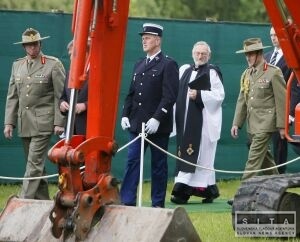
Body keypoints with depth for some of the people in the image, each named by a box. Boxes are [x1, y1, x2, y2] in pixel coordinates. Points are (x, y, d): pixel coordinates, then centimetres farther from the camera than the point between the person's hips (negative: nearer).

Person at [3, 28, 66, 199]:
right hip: (24, 124, 6)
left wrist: (59, 122, -10)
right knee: (36, 165, 11)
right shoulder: (17, 65, 13)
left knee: (34, 164, -12)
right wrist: (9, 122, 8)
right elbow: (12, 97, 14)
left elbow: (60, 95, -5)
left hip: (43, 123, -6)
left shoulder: (53, 64, -2)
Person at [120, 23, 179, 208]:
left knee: (159, 165, 3)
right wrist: (125, 114, 6)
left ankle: (158, 204, 9)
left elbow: (170, 95, -13)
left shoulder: (168, 65, -6)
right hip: (137, 123, 6)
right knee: (132, 162, 1)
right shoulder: (139, 65, 17)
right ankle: (127, 202, 0)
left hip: (158, 126, -6)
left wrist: (157, 118, -20)